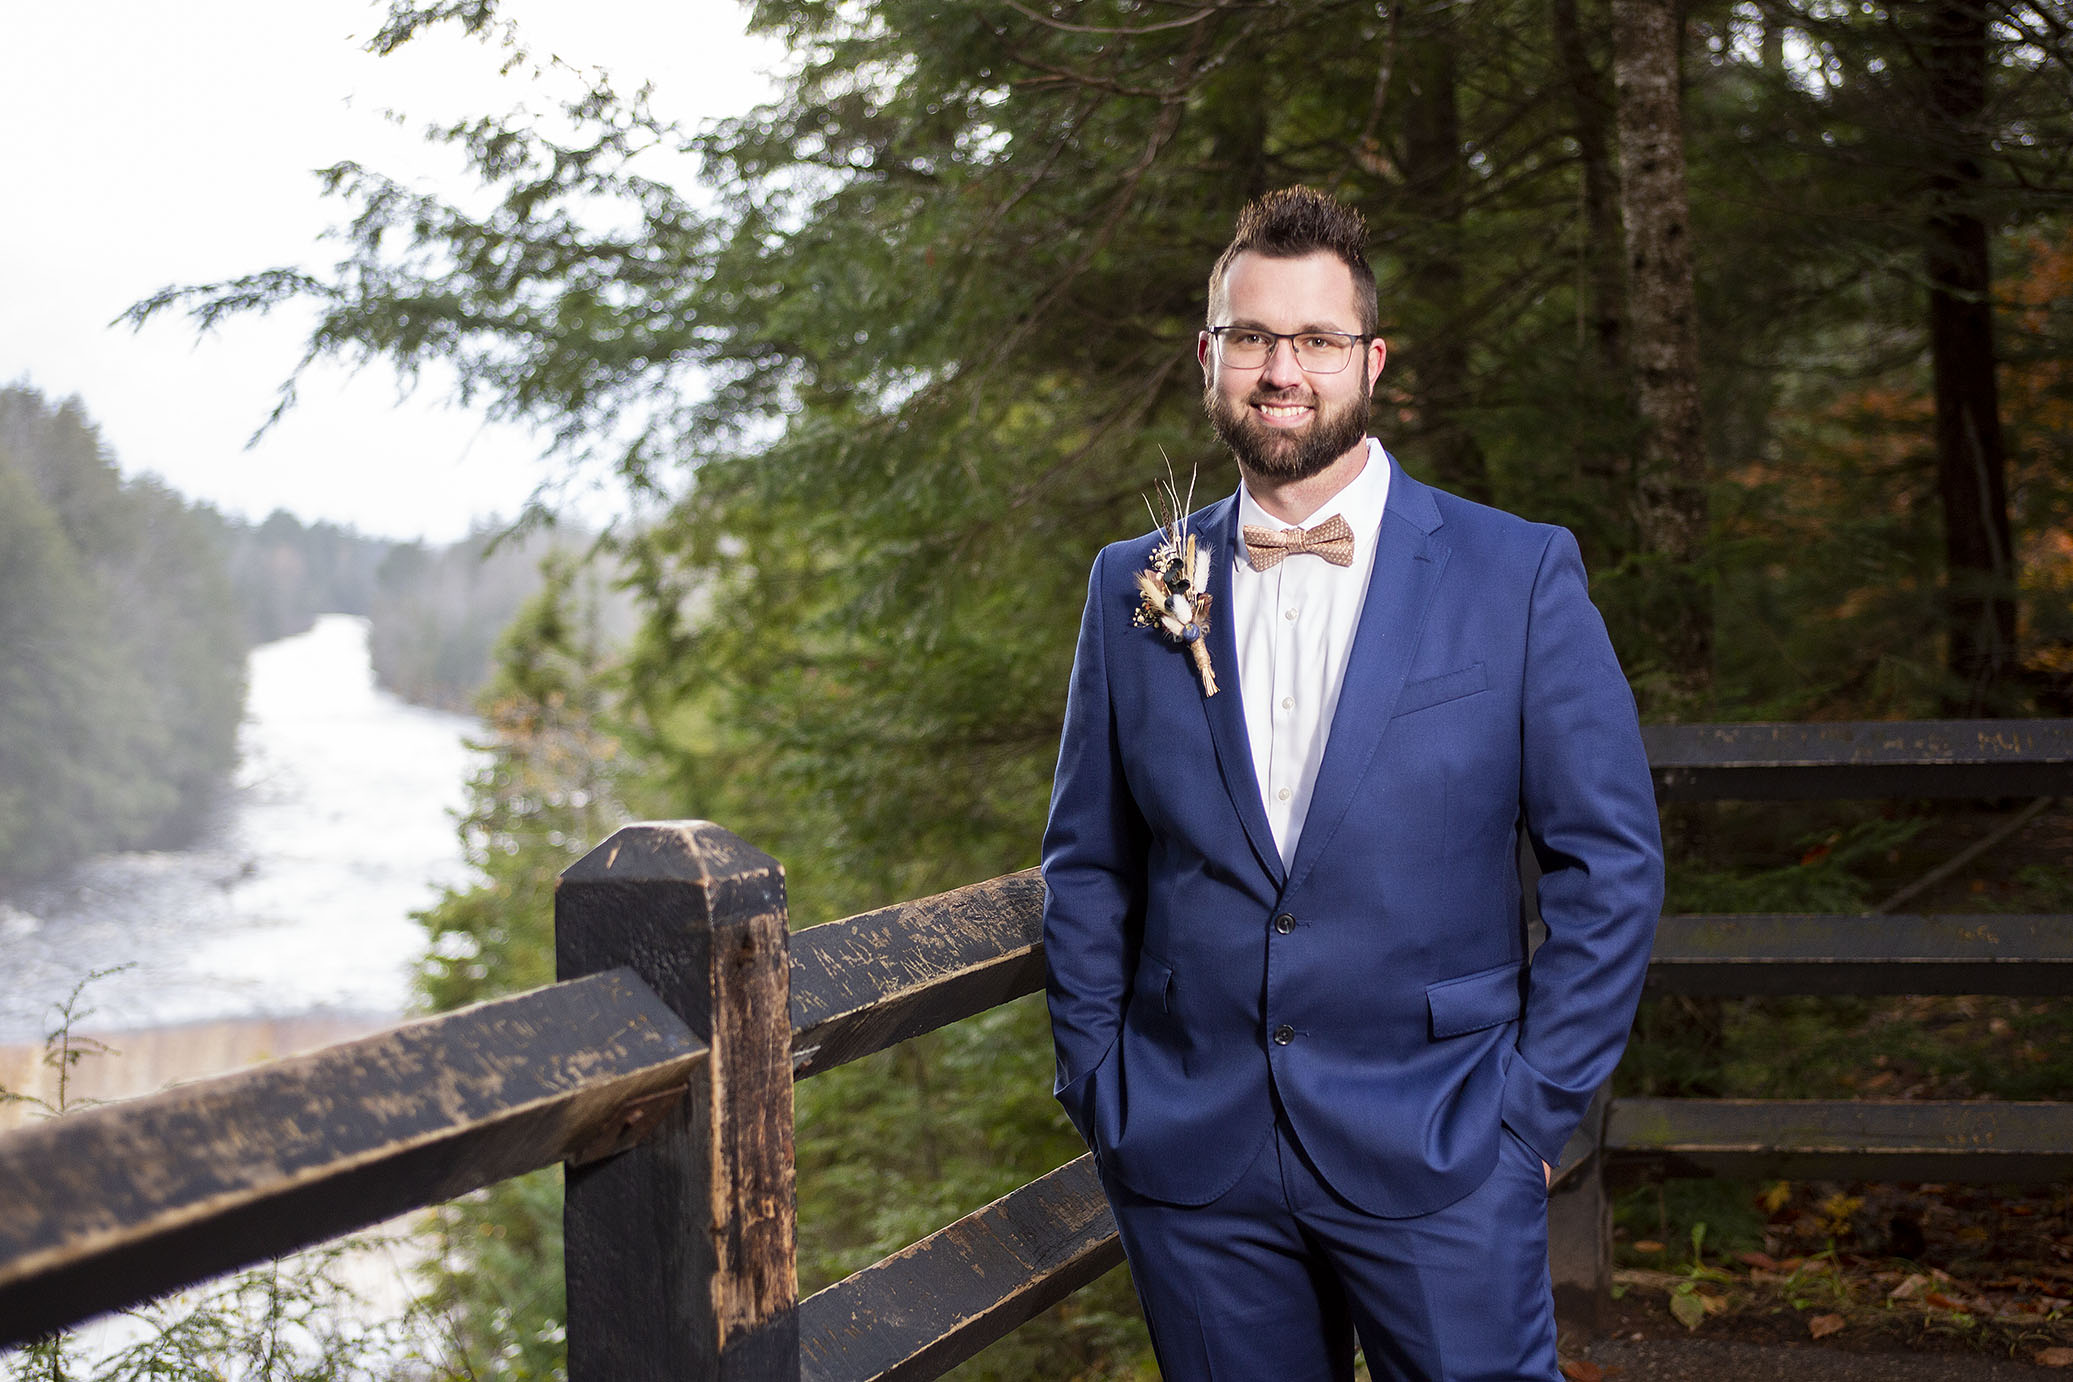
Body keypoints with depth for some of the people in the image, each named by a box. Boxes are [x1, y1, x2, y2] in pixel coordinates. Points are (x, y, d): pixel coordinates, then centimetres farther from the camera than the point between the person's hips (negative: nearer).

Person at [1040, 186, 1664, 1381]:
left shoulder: (1521, 576, -2)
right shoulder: (1135, 589, 5)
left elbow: (1612, 857, -1)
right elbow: (1087, 866, 11)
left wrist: (1536, 1107, -5)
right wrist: (1099, 1095, 5)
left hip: (1437, 1156, -2)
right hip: (1192, 1161, 2)